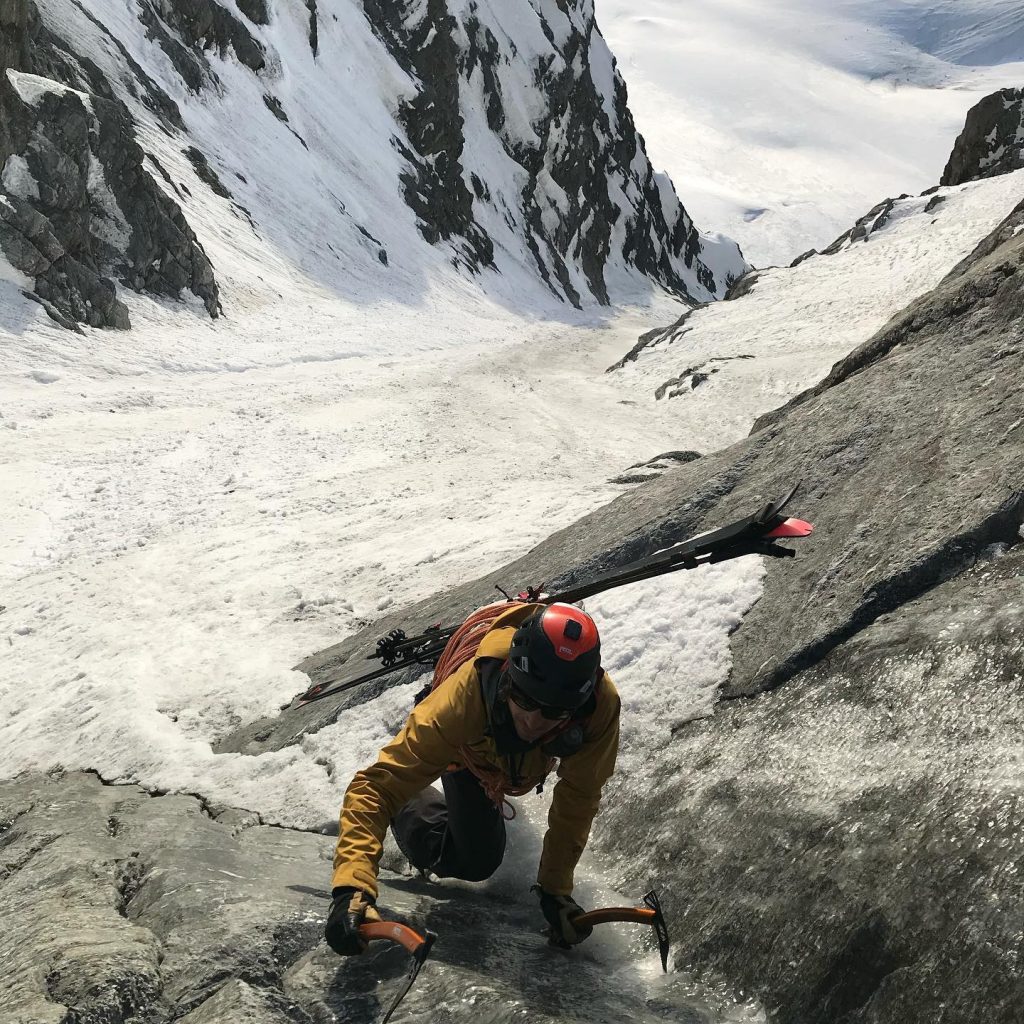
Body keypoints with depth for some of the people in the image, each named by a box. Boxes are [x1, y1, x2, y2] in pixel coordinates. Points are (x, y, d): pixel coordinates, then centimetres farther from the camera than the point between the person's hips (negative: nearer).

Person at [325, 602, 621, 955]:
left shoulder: (601, 704, -44)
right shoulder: (464, 695, -50)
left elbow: (578, 800, -28)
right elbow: (376, 786, -49)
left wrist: (555, 890, -27)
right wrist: (352, 887, -59)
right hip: (468, 750, -2)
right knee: (476, 863, -6)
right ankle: (409, 804, 17)